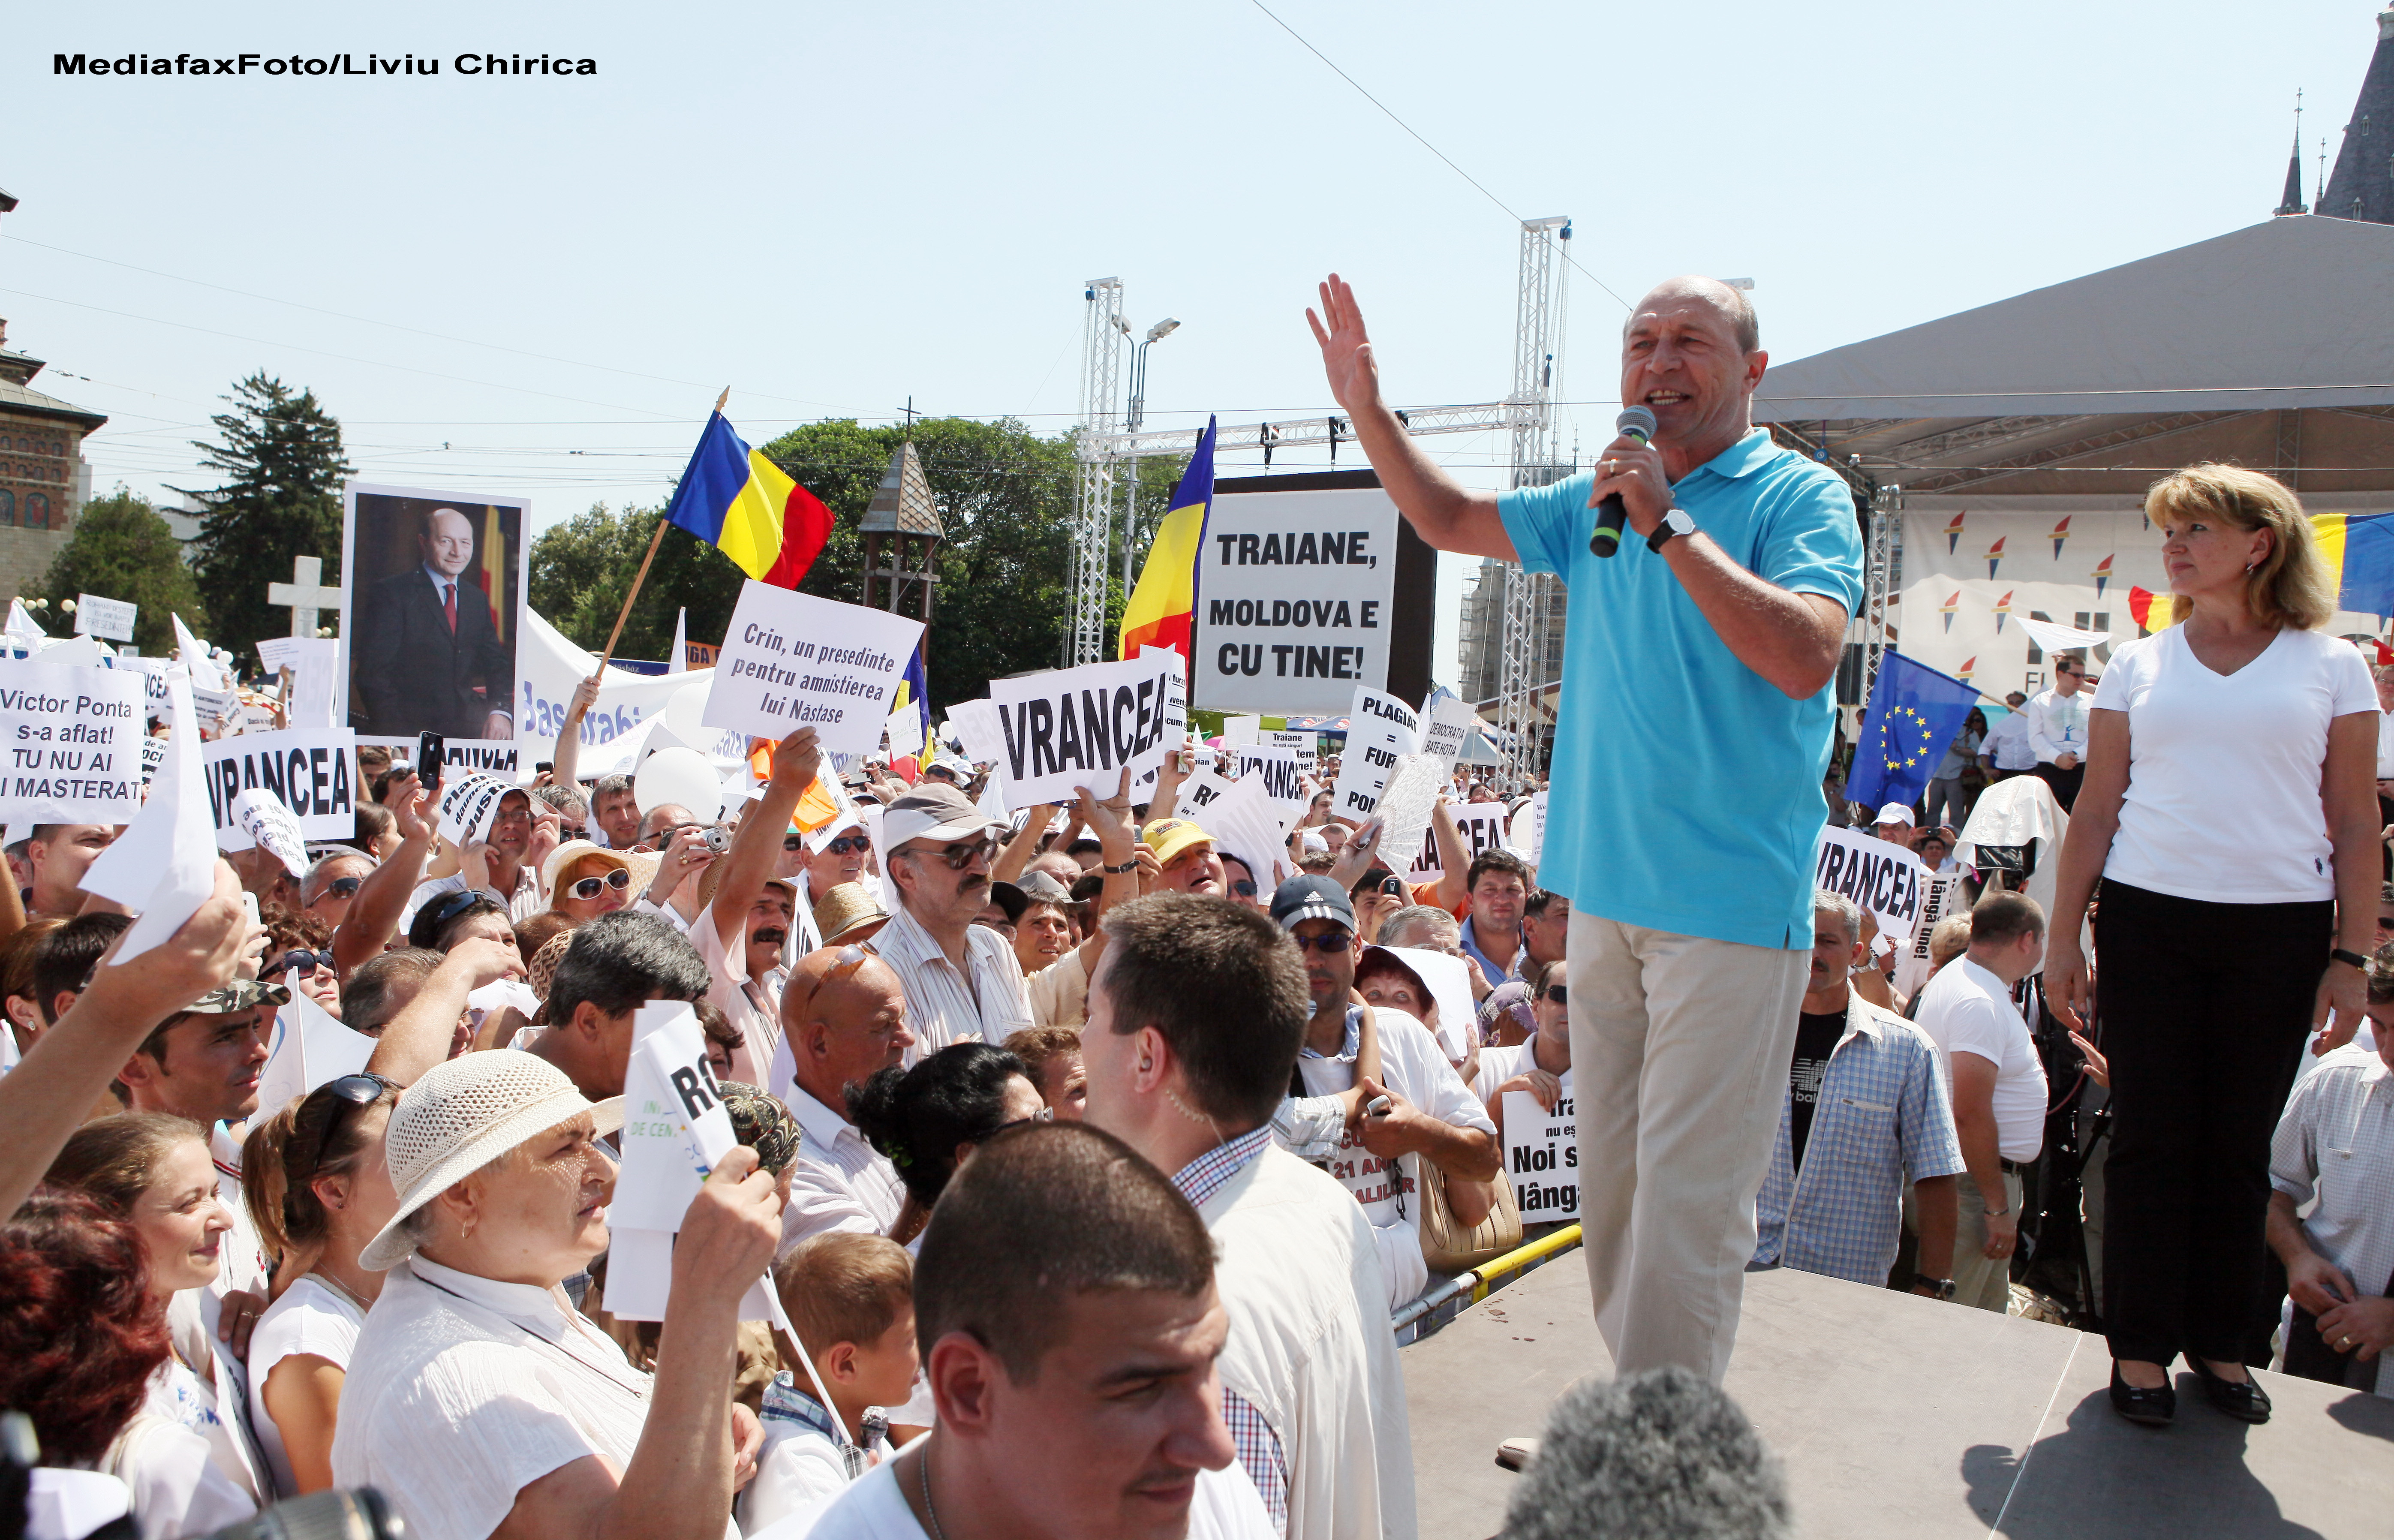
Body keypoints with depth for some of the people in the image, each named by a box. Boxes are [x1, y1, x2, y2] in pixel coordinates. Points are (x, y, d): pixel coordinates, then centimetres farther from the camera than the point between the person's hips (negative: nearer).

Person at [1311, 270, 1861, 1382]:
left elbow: (1806, 657, -21)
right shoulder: (1601, 501, 14)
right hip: (1605, 892, 7)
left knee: (1686, 1202, -7)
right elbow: (1449, 520, 24)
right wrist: (1366, 408, 14)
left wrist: (1668, 524, -20)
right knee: (1609, 1187, 14)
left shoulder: (1800, 497, -5)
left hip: (1730, 903, -7)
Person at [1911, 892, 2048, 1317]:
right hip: (1974, 1182, -11)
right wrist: (1998, 1207, -22)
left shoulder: (1960, 978, 13)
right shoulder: (1981, 1003, -20)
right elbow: (1971, 1114, -25)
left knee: (1989, 1318, 15)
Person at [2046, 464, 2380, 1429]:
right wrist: (2064, 938, 4)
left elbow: (2356, 825, 6)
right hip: (2148, 920, 0)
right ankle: (2142, 1343, 13)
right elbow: (2096, 812, 9)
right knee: (2152, 1139, 2)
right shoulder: (2138, 666, 9)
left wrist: (2351, 957, -1)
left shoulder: (2332, 667, 6)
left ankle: (2220, 1341, 22)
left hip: (2280, 928, 0)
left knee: (2239, 1144, 7)